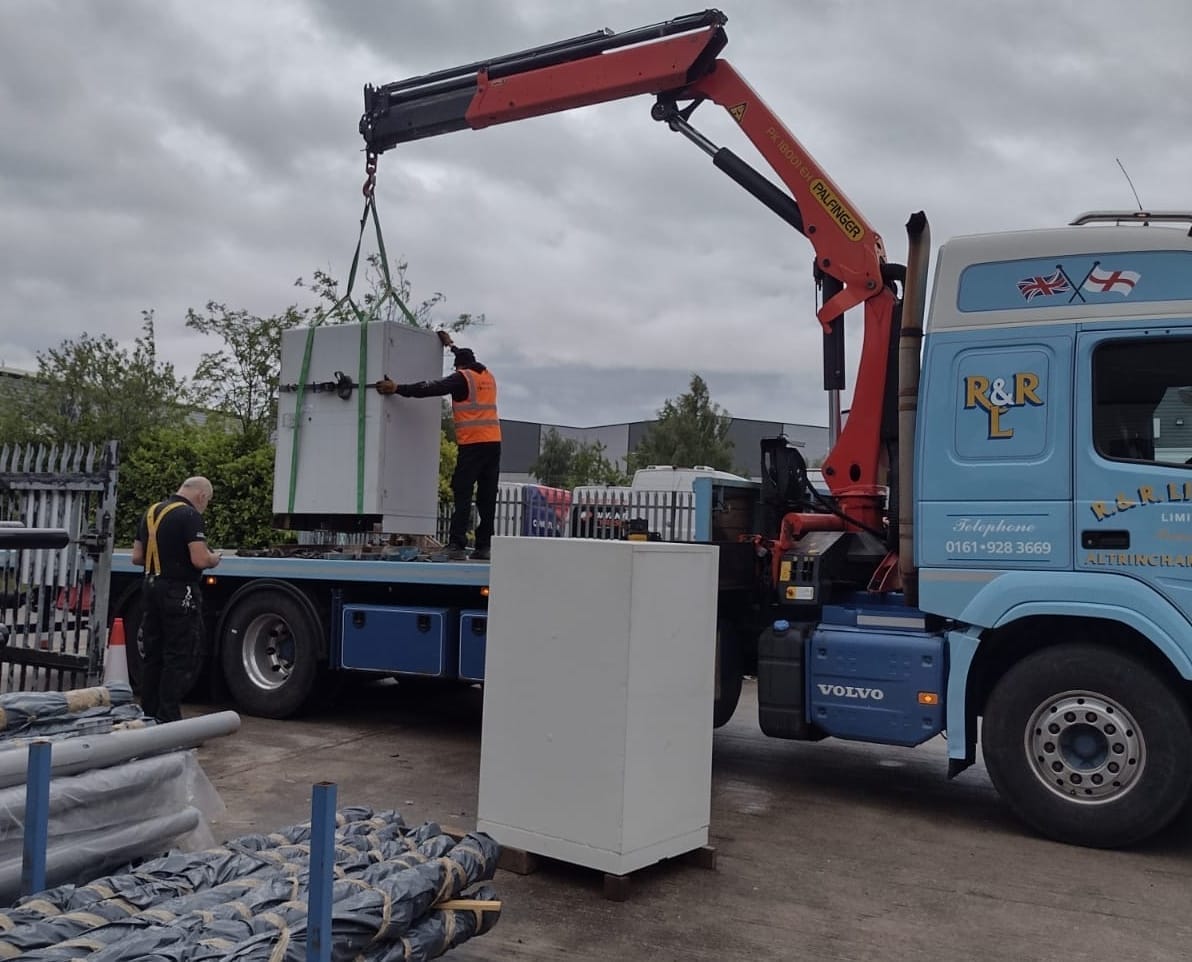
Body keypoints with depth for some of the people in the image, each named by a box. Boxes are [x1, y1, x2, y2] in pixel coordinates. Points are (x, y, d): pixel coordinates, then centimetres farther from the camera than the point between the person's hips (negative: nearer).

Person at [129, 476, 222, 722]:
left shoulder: (151, 513, 12)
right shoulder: (190, 516, -13)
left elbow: (137, 557, 16)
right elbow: (199, 559, -21)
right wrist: (214, 558, -1)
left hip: (151, 589, 8)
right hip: (179, 592, -8)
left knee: (152, 656, 15)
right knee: (179, 659, -1)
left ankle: (148, 714, 21)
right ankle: (168, 718, 0)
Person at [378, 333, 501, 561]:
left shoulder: (462, 378, -1)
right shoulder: (488, 376, 19)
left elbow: (431, 388, -11)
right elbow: (471, 364, 41)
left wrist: (397, 388, -10)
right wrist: (451, 345, 53)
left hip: (472, 444, -6)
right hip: (494, 442, 6)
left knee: (463, 494, -6)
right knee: (487, 497, 7)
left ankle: (457, 545, -13)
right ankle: (484, 546, 7)